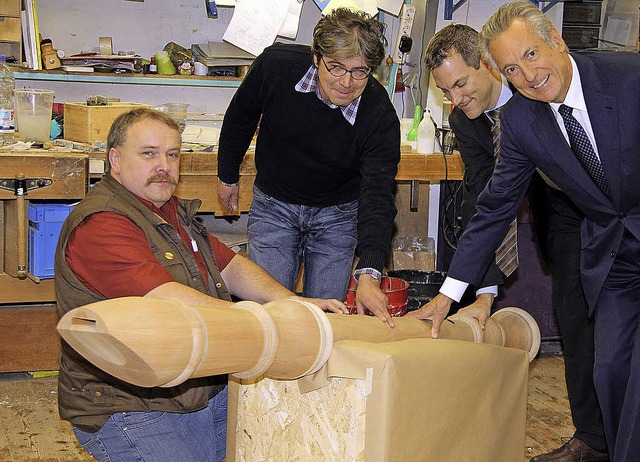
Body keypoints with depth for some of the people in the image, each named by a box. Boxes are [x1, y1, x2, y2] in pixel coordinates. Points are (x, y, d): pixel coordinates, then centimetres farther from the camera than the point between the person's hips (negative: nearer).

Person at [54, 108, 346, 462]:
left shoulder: (173, 211, 16)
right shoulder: (99, 226, -18)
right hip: (129, 412, -9)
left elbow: (229, 267, 14)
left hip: (207, 390, 9)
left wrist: (292, 303, -5)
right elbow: (171, 304, -28)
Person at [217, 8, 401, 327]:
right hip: (273, 205, 1)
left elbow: (377, 196, -33)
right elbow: (240, 118, -1)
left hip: (337, 215, 0)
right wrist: (227, 175, 10)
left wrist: (369, 274, -46)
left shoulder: (380, 117, -26)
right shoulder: (275, 65, -23)